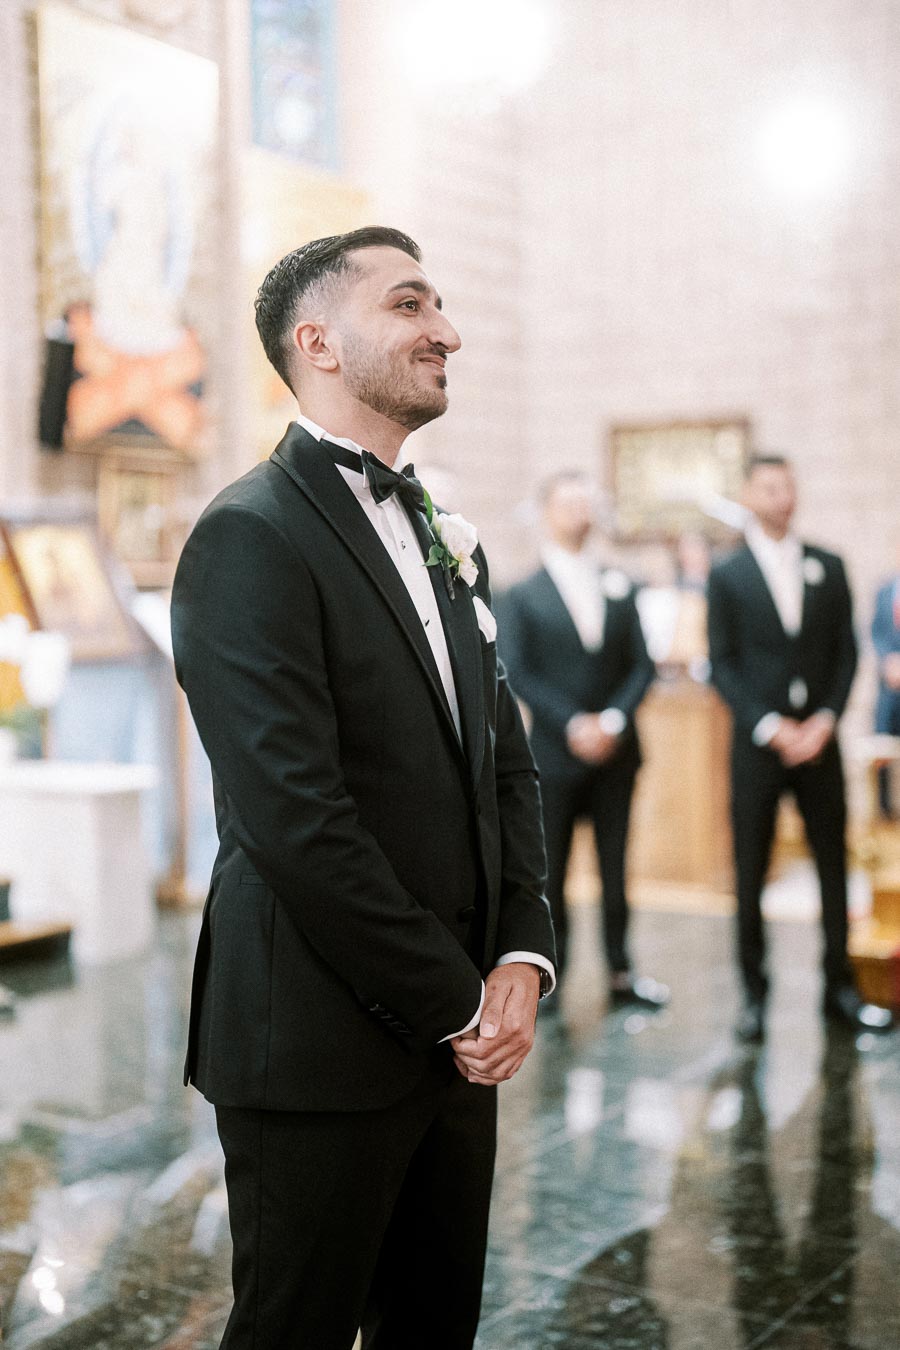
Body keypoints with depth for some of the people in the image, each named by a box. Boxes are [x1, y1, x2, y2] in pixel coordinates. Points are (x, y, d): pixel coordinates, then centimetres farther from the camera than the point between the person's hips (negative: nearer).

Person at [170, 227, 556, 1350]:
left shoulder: (440, 537, 13)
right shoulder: (252, 536, -14)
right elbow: (296, 819, -21)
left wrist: (520, 956, 0)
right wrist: (454, 1005, -14)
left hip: (458, 1037, 8)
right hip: (325, 1049, -7)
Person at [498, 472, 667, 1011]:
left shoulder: (620, 588, 10)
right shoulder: (521, 596, 1)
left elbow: (642, 664, 5)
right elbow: (518, 674, -7)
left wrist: (613, 721, -10)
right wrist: (574, 724, -16)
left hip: (615, 750, 3)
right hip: (555, 754, -3)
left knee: (615, 865, 8)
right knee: (550, 869, 3)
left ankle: (620, 973, 16)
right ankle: (549, 975, 13)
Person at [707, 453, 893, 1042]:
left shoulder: (829, 568, 9)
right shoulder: (727, 577, 2)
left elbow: (847, 652, 7)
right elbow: (722, 663, -2)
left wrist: (826, 719, -7)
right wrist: (770, 728, -11)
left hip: (819, 742, 2)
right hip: (758, 746, -2)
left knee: (834, 866, 7)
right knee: (751, 875, 1)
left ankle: (840, 987, 19)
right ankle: (754, 993, 11)